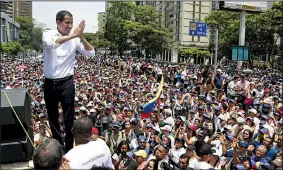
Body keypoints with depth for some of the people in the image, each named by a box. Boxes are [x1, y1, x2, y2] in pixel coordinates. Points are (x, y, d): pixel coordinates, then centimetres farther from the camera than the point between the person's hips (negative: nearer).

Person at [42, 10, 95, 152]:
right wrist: (72, 35, -34)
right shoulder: (48, 34, -4)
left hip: (66, 82, -1)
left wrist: (81, 37, -22)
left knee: (69, 119, 0)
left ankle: (69, 148, 13)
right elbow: (52, 43, -29)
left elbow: (91, 53, -10)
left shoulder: (74, 39, 0)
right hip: (50, 83, 1)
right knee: (52, 117, 15)